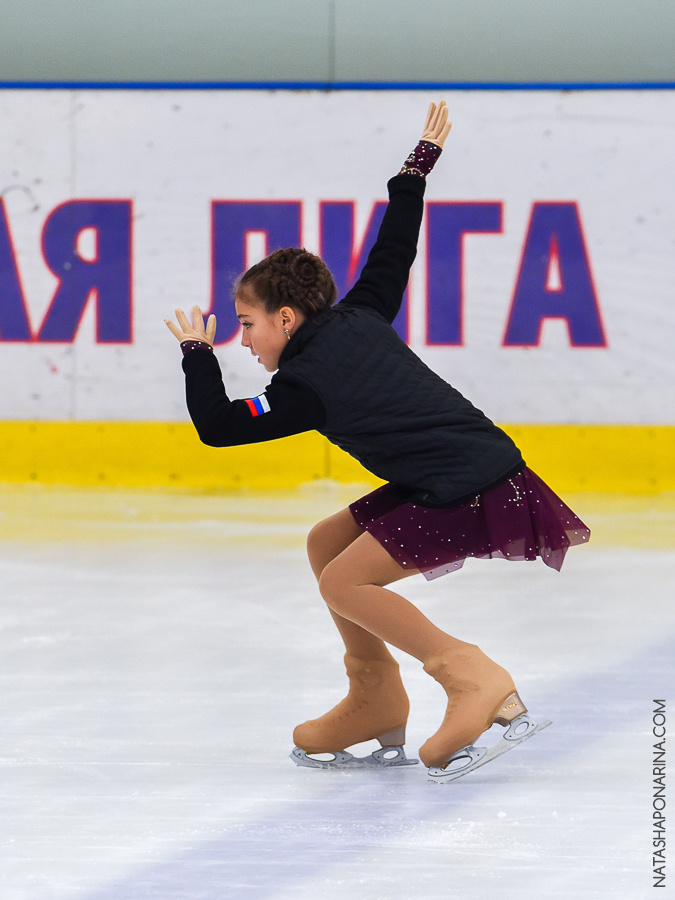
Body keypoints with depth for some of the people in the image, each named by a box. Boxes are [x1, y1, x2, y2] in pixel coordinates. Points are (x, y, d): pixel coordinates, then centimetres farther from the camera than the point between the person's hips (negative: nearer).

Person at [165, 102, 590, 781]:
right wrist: (417, 170, 32)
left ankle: (474, 680, -18)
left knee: (345, 583, -13)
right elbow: (393, 251, 23)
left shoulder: (305, 385, -11)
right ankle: (375, 699, 19)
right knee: (327, 543, 14)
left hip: (477, 496, -10)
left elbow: (216, 426, -8)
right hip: (476, 467, 10)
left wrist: (197, 356, 5)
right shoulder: (358, 316, 10)